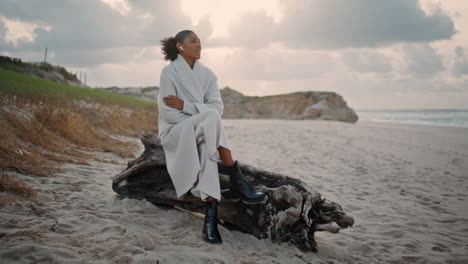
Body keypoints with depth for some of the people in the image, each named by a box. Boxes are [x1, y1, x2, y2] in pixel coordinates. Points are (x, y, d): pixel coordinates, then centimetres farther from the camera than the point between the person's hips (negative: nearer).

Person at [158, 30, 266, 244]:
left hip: (202, 134, 4)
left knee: (207, 147, -34)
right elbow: (167, 112, -14)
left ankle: (211, 217, -42)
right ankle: (236, 180, -31)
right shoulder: (169, 72, -6)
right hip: (175, 132, -4)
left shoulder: (207, 74, 7)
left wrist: (185, 106, -17)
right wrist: (201, 122, -22)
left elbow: (217, 107, -4)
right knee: (210, 117, -33)